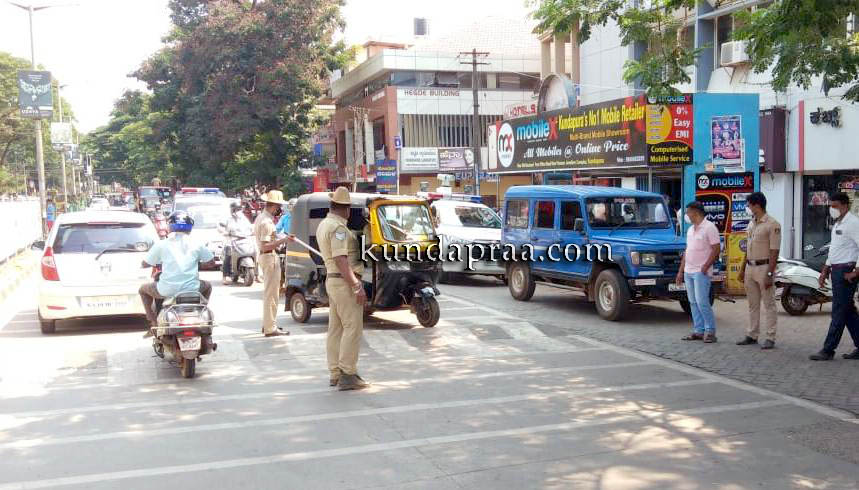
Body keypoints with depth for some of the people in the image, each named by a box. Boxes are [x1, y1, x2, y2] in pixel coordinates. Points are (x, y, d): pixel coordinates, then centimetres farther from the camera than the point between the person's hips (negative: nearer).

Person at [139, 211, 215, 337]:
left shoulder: (161, 244, -2)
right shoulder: (197, 244, 2)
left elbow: (145, 264, 5)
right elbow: (211, 262, 12)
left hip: (167, 291, -1)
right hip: (191, 289, 1)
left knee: (143, 290, 29)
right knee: (207, 286, 35)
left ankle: (153, 323, 17)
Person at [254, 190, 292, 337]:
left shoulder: (260, 217, 12)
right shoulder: (267, 222, -20)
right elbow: (265, 246, -25)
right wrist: (283, 240, -28)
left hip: (264, 257, 11)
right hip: (270, 257, -11)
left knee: (268, 292, 19)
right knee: (272, 293, -7)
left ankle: (267, 324, 28)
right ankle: (270, 328, -4)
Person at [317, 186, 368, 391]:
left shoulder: (323, 225, 14)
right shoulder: (338, 228, -17)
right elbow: (341, 260, -24)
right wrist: (357, 287, -25)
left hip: (332, 280, 10)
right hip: (345, 282, -10)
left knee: (336, 328, 11)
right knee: (352, 327, -7)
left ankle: (335, 373, 16)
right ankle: (348, 375, -7)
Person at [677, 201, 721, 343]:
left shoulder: (709, 227, -8)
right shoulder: (691, 229, 18)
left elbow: (716, 249, -13)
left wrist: (705, 266, -18)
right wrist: (681, 271, 16)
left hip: (701, 272, -8)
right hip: (688, 272, 8)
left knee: (702, 302, -10)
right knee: (693, 302, 8)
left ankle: (710, 331, -1)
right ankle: (698, 331, 14)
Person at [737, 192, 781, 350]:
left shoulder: (772, 224, -12)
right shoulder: (751, 224, 13)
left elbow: (774, 252, -16)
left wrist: (769, 274, -20)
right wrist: (742, 268, 17)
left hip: (764, 267, -8)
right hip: (750, 267, 8)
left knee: (769, 304, -2)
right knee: (752, 304, 12)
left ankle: (770, 338, 1)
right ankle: (752, 336, 19)